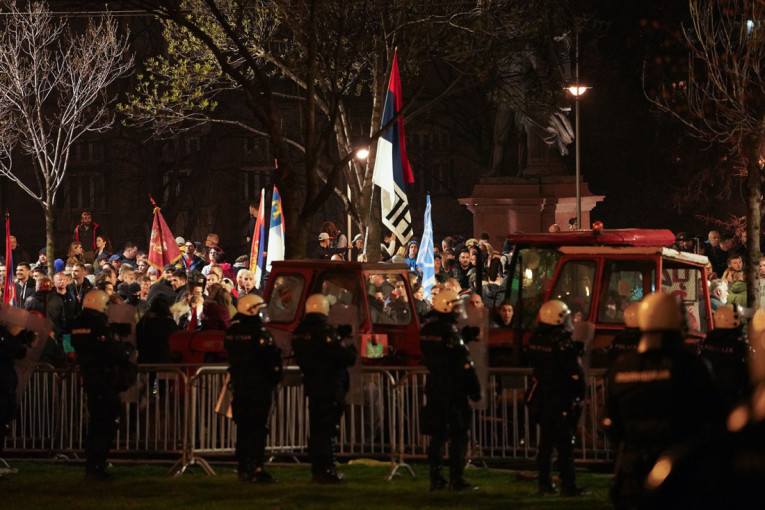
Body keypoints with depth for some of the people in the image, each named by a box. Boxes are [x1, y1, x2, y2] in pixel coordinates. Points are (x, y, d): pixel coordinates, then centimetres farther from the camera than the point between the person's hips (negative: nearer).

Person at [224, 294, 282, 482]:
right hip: (259, 385, -7)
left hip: (239, 384, 7)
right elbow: (272, 358, -13)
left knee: (242, 427, 12)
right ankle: (256, 469, -11)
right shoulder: (258, 332, -14)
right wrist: (275, 377, 2)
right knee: (258, 428, -6)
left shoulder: (231, 332, 7)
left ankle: (243, 469, 14)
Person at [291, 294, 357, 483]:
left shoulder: (299, 332, 8)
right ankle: (326, 470, -5)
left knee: (316, 428, 15)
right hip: (330, 387, -8)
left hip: (311, 385, 8)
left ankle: (316, 469, 20)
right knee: (328, 428, -5)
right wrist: (351, 349, 4)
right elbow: (344, 356, -21)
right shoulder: (325, 331, -17)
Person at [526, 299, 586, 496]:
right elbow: (575, 372, -16)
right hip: (562, 397, -7)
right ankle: (568, 485, -3)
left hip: (542, 396, 7)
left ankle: (545, 483, 16)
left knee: (545, 441, 13)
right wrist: (581, 394, -5)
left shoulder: (535, 338, 4)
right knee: (565, 443, -4)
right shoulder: (562, 341, -19)